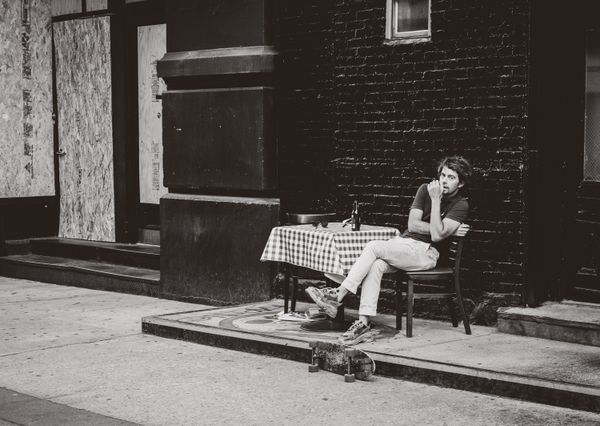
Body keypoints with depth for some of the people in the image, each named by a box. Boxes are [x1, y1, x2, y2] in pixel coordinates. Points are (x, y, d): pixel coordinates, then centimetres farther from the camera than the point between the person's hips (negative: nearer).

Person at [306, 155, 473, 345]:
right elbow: (412, 224, 2)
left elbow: (436, 235, -18)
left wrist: (436, 200, -19)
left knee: (374, 246, -27)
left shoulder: (461, 205, -4)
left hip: (425, 253, -5)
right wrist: (447, 230, -7)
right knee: (376, 265, -28)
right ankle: (363, 323, -35)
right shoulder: (425, 189, 12)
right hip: (404, 242, 5)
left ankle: (339, 294, -27)